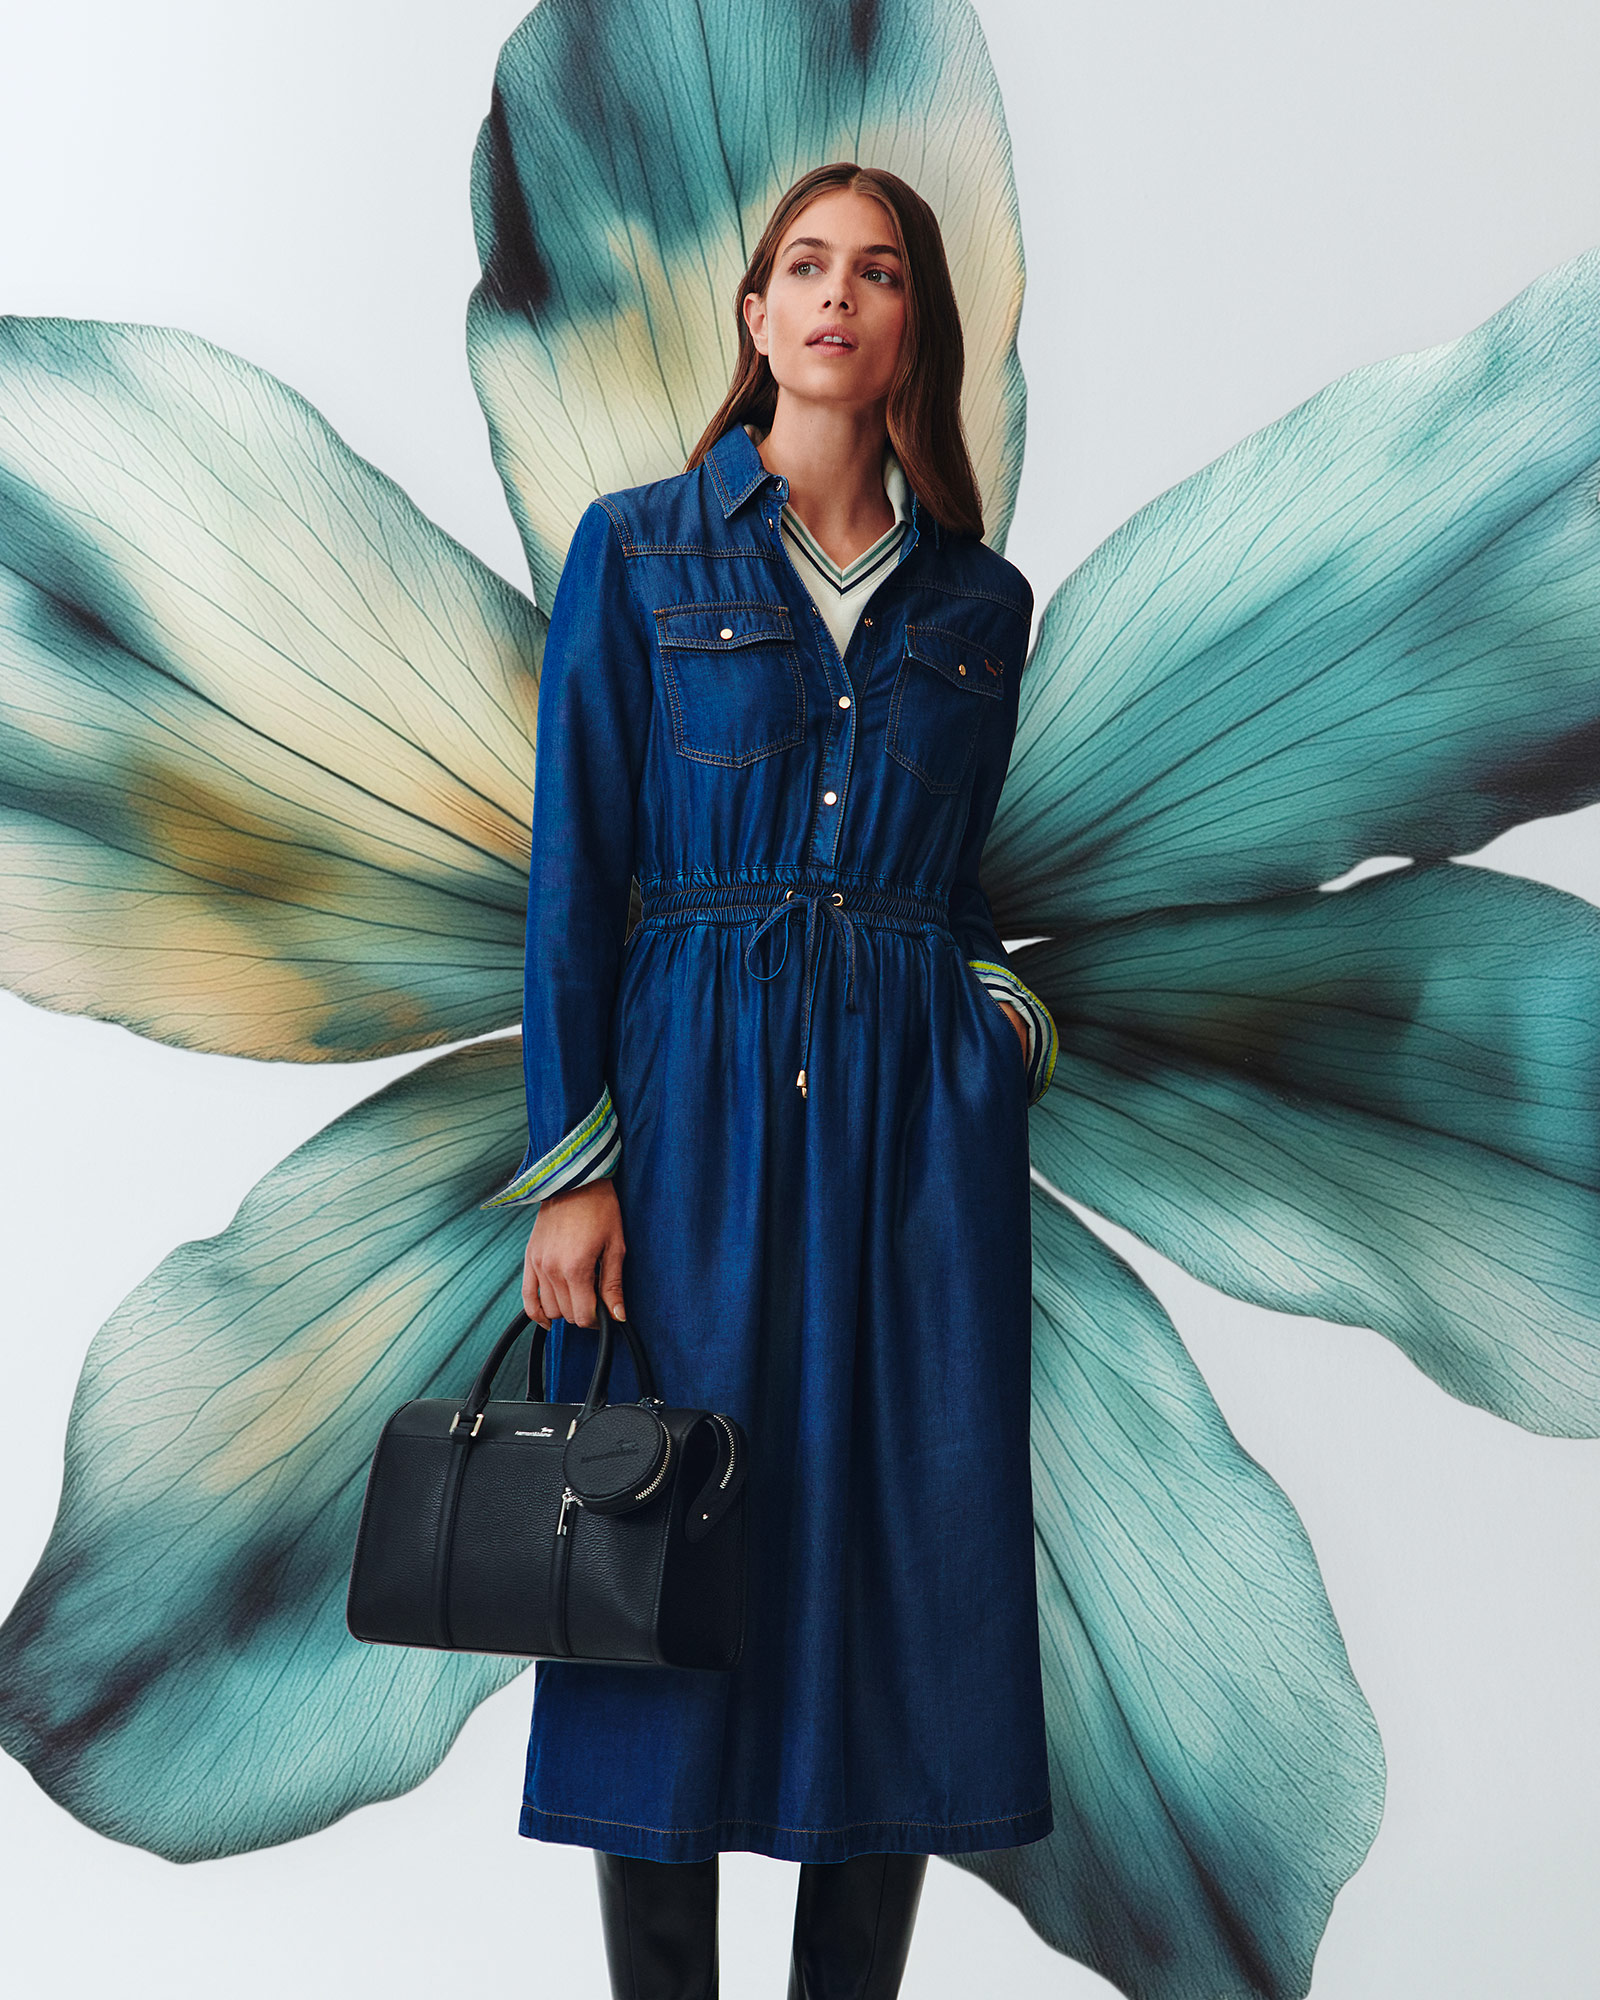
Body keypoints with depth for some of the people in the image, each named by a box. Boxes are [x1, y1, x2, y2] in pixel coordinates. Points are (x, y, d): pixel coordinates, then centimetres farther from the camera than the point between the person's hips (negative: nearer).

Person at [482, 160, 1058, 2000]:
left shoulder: (980, 597, 11)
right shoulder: (636, 549, 3)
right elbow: (574, 869, -2)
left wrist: (1005, 1011, 1)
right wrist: (572, 1163, -8)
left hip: (920, 1110, 3)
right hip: (694, 1091, -2)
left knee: (905, 1560, 4)